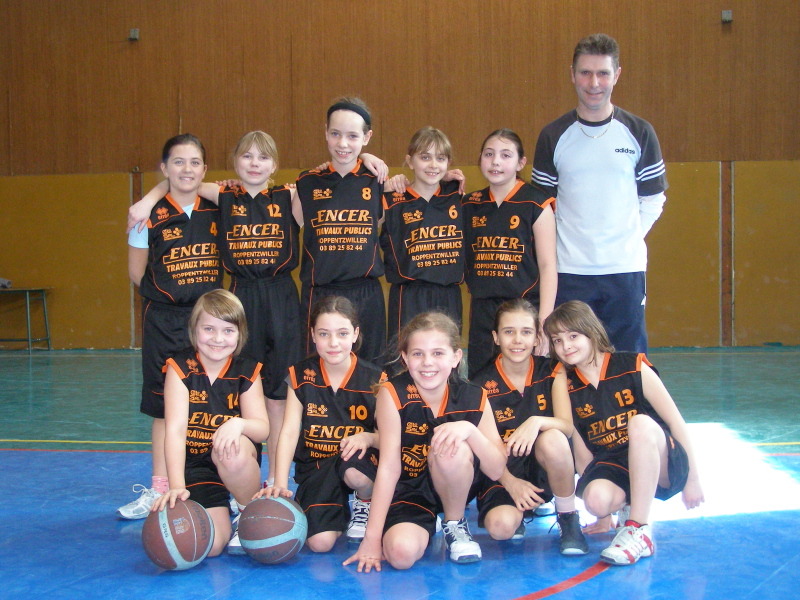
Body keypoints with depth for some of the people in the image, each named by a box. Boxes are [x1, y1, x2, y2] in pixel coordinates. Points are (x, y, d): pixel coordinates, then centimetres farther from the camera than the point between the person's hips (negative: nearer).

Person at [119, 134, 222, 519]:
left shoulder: (219, 212, 2)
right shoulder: (150, 216, -2)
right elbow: (137, 272, 5)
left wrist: (212, 296, -1)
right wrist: (169, 292, 0)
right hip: (165, 322, -1)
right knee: (165, 407, 5)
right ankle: (159, 490, 15)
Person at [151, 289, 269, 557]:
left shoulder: (247, 372, -2)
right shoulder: (180, 369, -9)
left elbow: (262, 429, -10)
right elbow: (175, 429, -18)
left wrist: (239, 424, -34)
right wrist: (176, 486, -30)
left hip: (241, 464, 1)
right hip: (195, 467, -1)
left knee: (233, 450, -36)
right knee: (208, 545, -21)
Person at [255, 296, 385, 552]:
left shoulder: (373, 379, -6)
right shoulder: (301, 375, -2)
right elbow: (289, 431, -7)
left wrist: (368, 437, -28)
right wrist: (280, 484, -19)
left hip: (358, 459, -1)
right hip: (316, 469, 1)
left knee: (354, 472, -39)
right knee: (320, 543, -22)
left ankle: (366, 505, 0)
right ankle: (340, 510, 16)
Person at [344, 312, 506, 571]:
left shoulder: (474, 398, -10)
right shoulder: (393, 394, -17)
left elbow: (496, 469, -13)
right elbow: (389, 466, -19)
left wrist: (469, 429, -31)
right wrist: (372, 536, -22)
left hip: (452, 488, 1)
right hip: (406, 493, -1)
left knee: (453, 448, -31)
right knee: (402, 553, -30)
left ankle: (456, 526, -2)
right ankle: (426, 528, 10)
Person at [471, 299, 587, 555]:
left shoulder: (549, 371, -2)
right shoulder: (483, 384, -6)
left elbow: (567, 426, -12)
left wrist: (538, 421, -33)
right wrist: (510, 483, -18)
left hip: (545, 467, 1)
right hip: (503, 472, 0)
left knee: (552, 439, -34)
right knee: (501, 526, -30)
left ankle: (569, 519, -10)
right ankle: (522, 511, 10)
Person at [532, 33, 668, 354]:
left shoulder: (639, 132, 2)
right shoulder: (553, 136, 2)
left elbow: (654, 198, 9)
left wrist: (630, 238, 2)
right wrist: (561, 243, 1)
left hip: (626, 268, 0)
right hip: (569, 271, 0)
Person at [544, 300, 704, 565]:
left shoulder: (633, 368, -9)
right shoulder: (565, 384, 0)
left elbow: (676, 423, -5)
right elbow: (581, 449, 3)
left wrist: (693, 479, -2)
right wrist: (603, 513, 4)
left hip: (662, 466, -1)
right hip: (610, 467, 2)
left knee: (641, 423, -34)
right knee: (597, 499, -33)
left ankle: (639, 531, -26)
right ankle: (627, 505, 5)